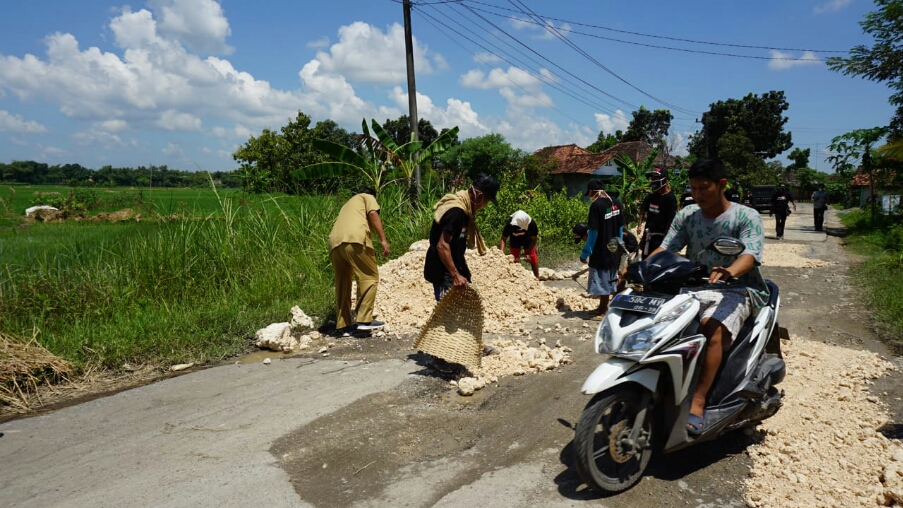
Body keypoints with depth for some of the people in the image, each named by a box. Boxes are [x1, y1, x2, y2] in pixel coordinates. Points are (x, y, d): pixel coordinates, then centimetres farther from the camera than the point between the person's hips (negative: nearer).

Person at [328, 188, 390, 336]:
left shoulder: (348, 204, 42)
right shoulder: (367, 197, 24)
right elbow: (373, 214, 2)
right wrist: (383, 239, -3)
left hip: (335, 242, 7)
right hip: (354, 239, -7)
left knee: (343, 282, 13)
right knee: (370, 277, -1)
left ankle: (343, 325, 14)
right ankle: (364, 319, -8)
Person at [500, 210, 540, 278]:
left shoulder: (532, 224, -37)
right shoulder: (509, 224, -38)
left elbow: (534, 239, -24)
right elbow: (503, 239, -32)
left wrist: (528, 253, -29)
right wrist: (501, 251, -47)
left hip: (528, 240, -1)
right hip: (515, 240, 1)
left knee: (532, 257, -1)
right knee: (514, 258, 1)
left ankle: (537, 277, 10)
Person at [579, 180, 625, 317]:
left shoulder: (596, 206, -18)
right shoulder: (616, 203, 3)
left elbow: (593, 232, -18)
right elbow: (621, 227, 10)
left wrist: (585, 253, -11)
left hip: (601, 251, -8)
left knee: (602, 280, 3)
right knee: (611, 279, 17)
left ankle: (603, 309, 11)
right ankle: (604, 306, 29)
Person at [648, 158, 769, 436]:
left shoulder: (746, 217, -6)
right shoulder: (686, 216, 7)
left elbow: (751, 254, -22)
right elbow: (666, 248, -1)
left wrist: (729, 272, -45)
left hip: (737, 290, -4)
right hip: (694, 288, 5)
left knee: (713, 327, -34)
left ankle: (697, 404, -32)